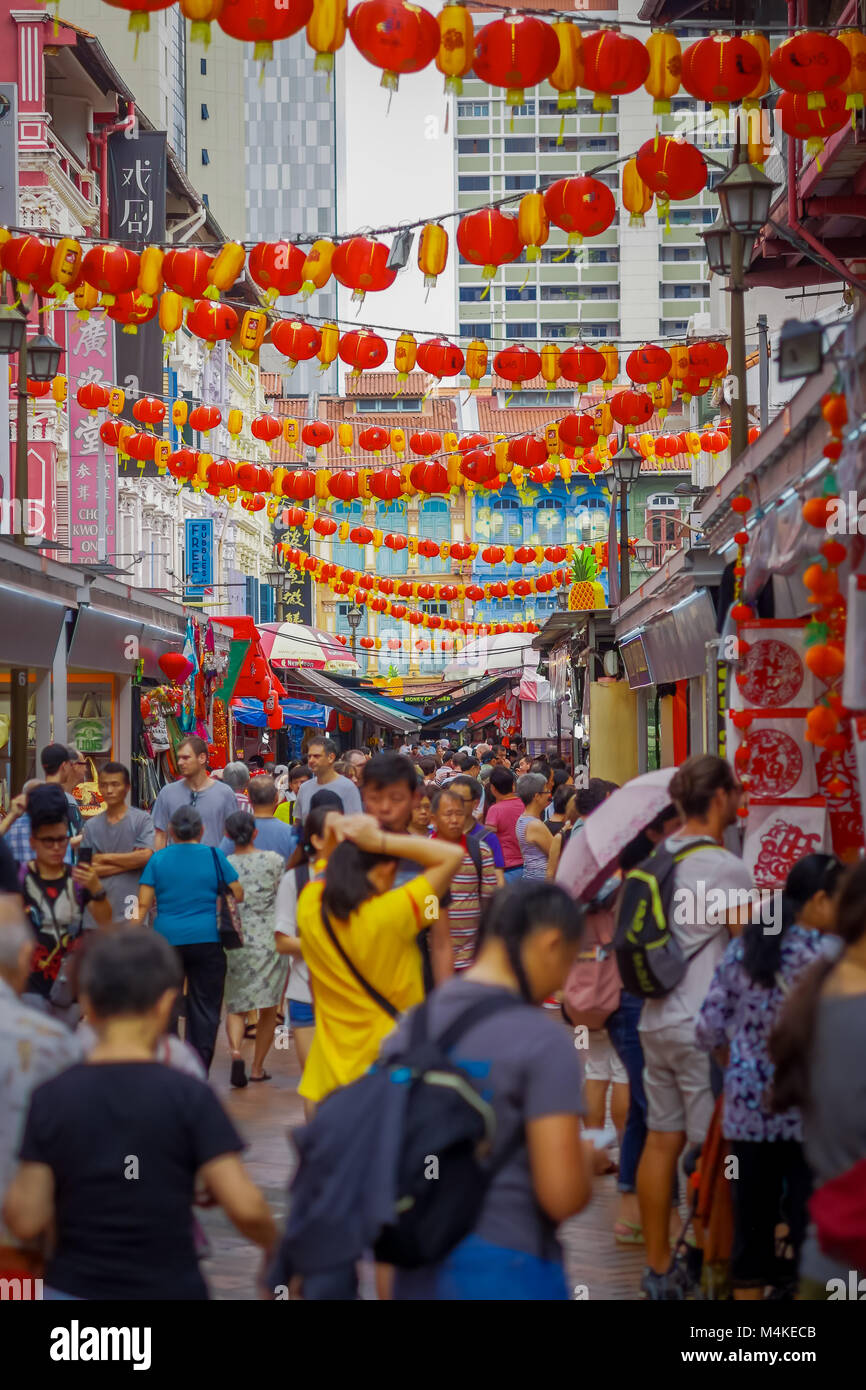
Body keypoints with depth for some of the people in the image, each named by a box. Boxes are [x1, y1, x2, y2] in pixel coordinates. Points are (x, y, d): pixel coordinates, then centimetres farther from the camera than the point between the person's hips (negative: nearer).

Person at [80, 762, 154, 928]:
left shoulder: (141, 819, 1)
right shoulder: (92, 826, 10)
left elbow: (146, 856, -12)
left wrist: (106, 858, -2)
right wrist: (129, 862, -5)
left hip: (129, 910, -3)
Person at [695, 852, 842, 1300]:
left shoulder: (741, 949, 3)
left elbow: (709, 1028, 4)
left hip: (747, 1107, 5)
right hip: (806, 1111, -5)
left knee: (752, 1218, 12)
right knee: (811, 1221, 4)